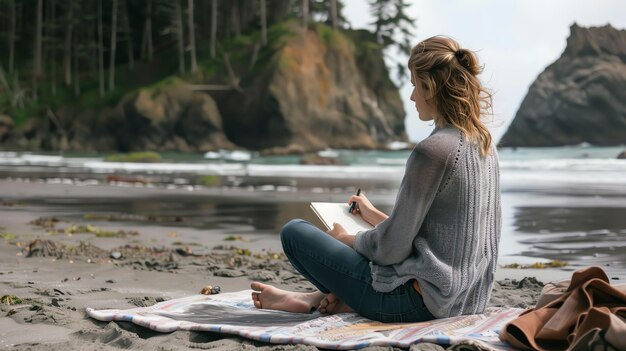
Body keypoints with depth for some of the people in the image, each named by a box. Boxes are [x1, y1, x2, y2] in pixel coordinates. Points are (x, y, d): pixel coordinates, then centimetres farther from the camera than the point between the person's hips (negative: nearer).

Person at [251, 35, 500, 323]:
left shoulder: (432, 151, -22)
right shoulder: (484, 144, 6)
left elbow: (393, 248, -19)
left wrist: (347, 239, 0)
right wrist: (375, 215, 21)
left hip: (421, 301, -9)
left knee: (294, 232, 0)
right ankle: (319, 297, 20)